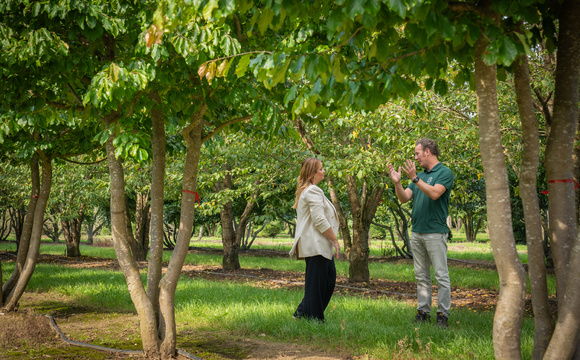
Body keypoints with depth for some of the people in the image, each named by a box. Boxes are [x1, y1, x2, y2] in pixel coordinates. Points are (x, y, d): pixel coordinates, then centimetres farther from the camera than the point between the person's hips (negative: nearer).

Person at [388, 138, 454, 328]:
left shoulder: (445, 172, -5)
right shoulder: (420, 175, 17)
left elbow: (435, 193, -22)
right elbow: (404, 198, 10)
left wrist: (414, 178, -23)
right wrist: (397, 182, -6)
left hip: (435, 232, -8)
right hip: (417, 232, 8)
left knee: (441, 275, -3)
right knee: (421, 276, 11)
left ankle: (443, 314, 1)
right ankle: (423, 311, 17)